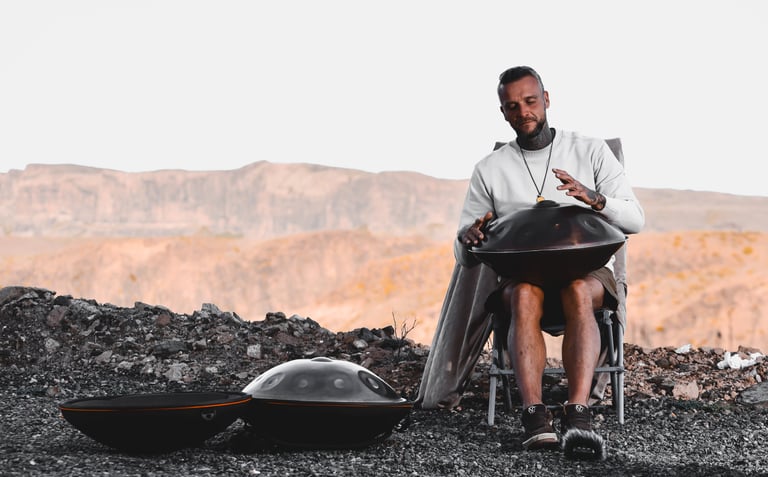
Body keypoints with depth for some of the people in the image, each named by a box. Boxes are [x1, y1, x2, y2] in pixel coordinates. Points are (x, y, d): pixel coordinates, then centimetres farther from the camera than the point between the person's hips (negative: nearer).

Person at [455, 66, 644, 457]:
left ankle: (578, 415, -52)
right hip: (520, 274, 1)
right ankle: (535, 417, -49)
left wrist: (595, 199, -20)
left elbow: (635, 220, 2)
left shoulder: (591, 151, 9)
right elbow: (465, 256, 11)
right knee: (525, 294, -37)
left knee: (578, 291, -38)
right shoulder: (490, 169, 11)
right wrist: (469, 237, -16)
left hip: (588, 269, -1)